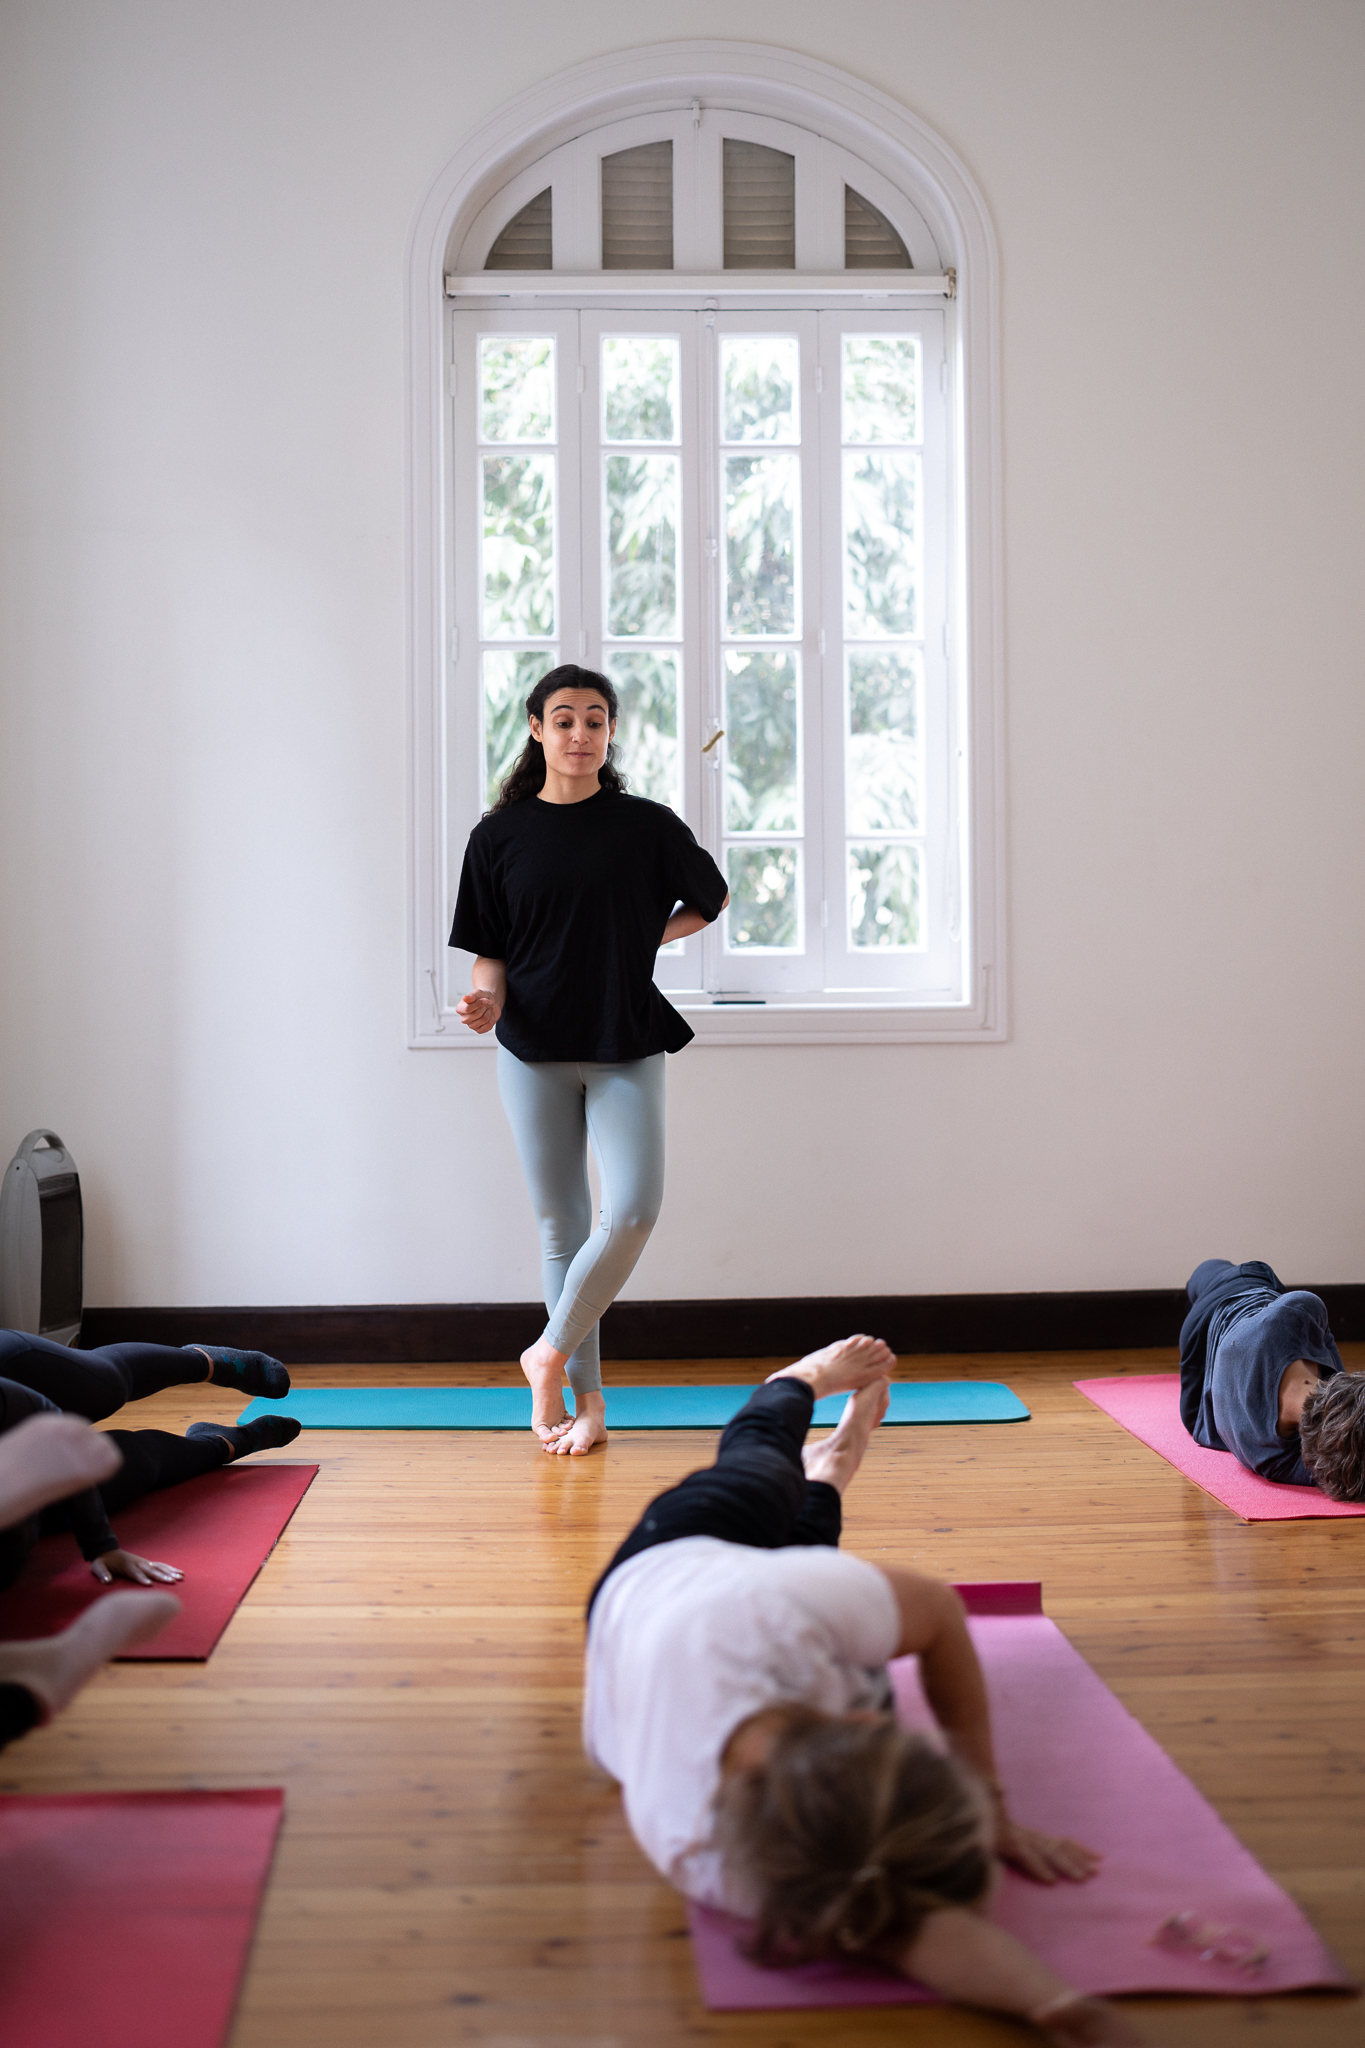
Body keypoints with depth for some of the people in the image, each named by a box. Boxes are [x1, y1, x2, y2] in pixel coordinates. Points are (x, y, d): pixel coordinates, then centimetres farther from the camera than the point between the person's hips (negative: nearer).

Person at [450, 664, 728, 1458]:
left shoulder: (647, 826, 0)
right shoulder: (500, 836, 2)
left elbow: (712, 898, 16)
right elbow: (490, 950, 5)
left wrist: (649, 936, 1)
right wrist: (487, 998, -15)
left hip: (626, 1047, 0)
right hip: (534, 1049, 1)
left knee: (635, 1209, -14)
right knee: (561, 1222, 6)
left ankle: (552, 1352, 7)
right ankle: (586, 1396, 16)